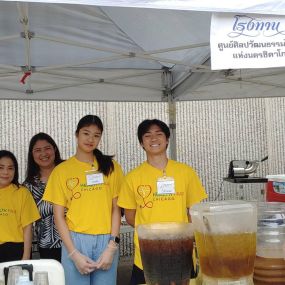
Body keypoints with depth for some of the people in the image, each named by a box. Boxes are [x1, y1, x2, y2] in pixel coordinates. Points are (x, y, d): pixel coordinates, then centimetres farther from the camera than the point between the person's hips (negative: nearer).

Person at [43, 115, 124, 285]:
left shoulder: (111, 166, 5)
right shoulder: (61, 170, 2)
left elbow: (116, 209, 4)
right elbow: (59, 216, 1)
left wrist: (112, 246, -6)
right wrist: (74, 253, -7)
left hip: (106, 241, 1)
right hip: (75, 240, -1)